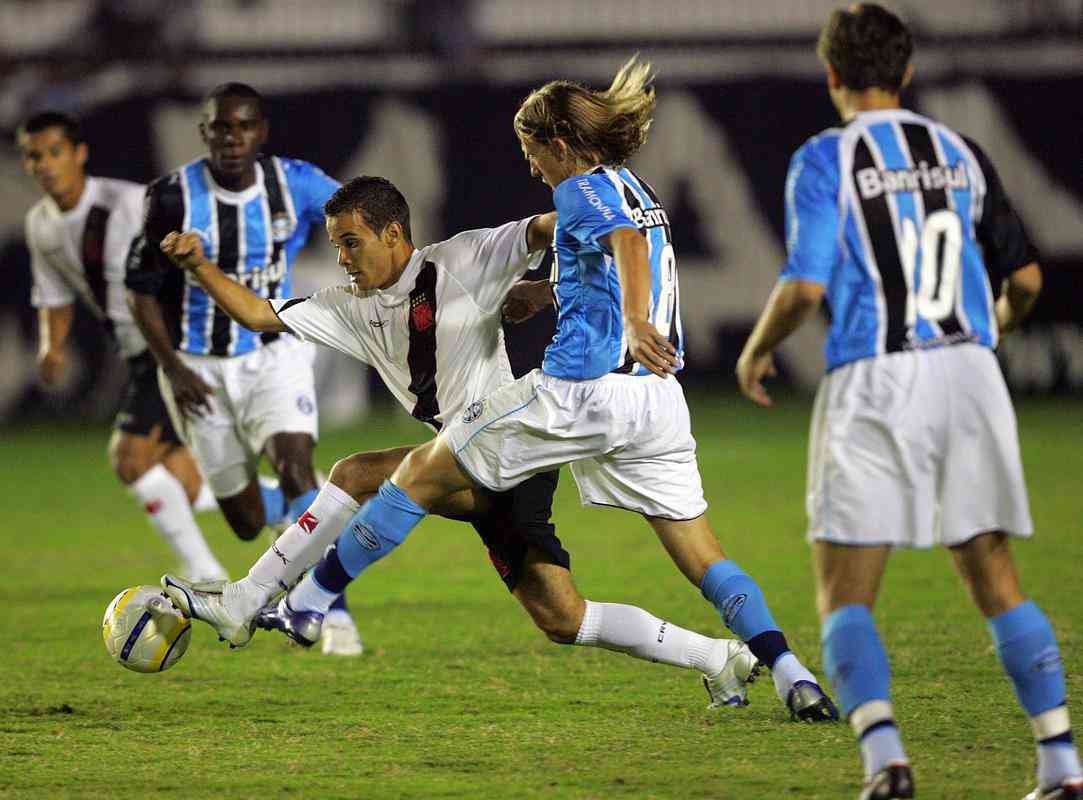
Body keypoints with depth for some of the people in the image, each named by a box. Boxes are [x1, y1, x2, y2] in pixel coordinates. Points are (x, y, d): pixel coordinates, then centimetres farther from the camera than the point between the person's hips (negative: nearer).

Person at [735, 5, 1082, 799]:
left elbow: (805, 286, -13)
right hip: (969, 371, 4)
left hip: (874, 384, -4)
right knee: (996, 582, 12)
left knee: (845, 598, 2)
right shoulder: (959, 154, 11)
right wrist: (999, 323, 35)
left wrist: (757, 349, 6)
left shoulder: (824, 161, -3)